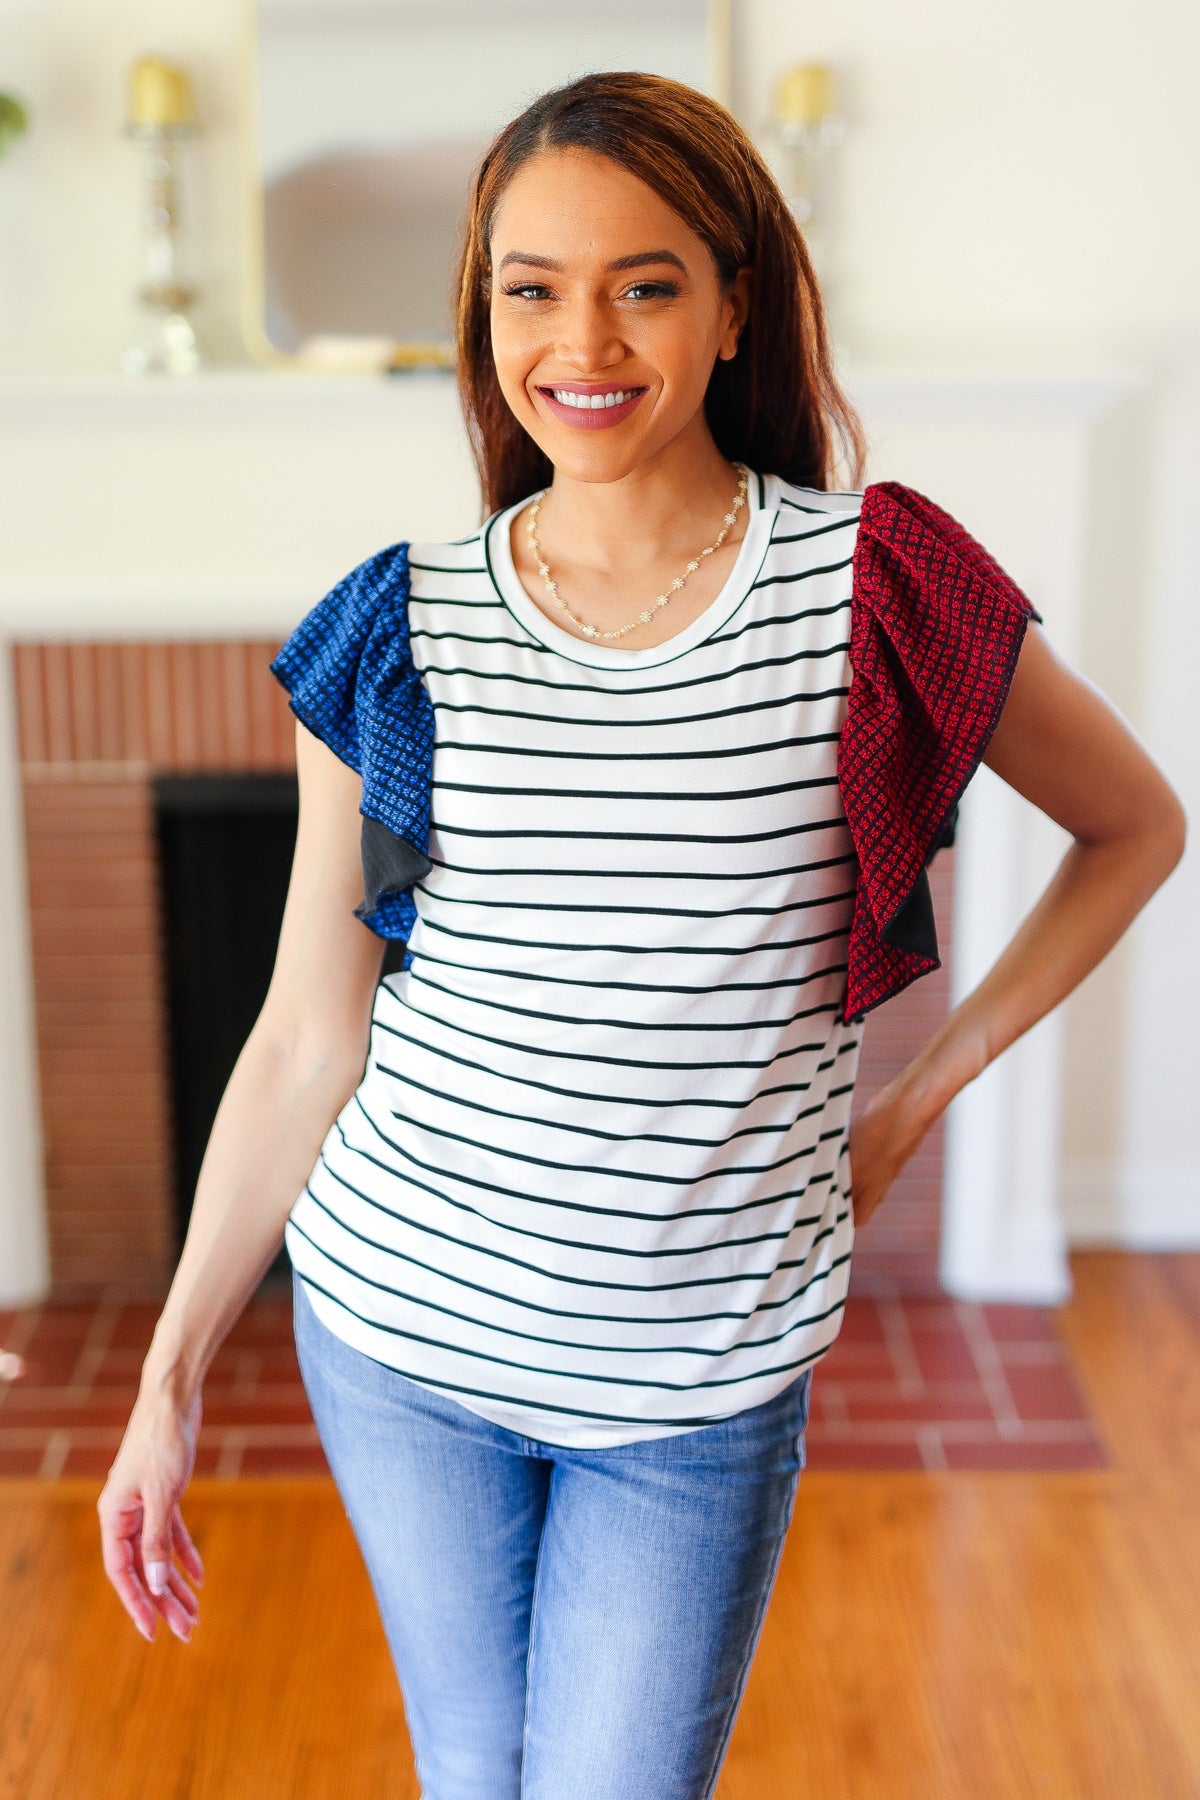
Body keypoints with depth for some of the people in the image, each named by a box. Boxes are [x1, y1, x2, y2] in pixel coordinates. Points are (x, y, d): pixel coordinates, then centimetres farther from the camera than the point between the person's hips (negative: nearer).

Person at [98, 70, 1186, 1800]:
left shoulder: (879, 585, -9)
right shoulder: (396, 630, -4)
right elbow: (306, 1043, 1)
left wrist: (917, 1096, 0)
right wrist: (174, 1372, 2)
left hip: (703, 1372, -2)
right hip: (400, 1329, 2)